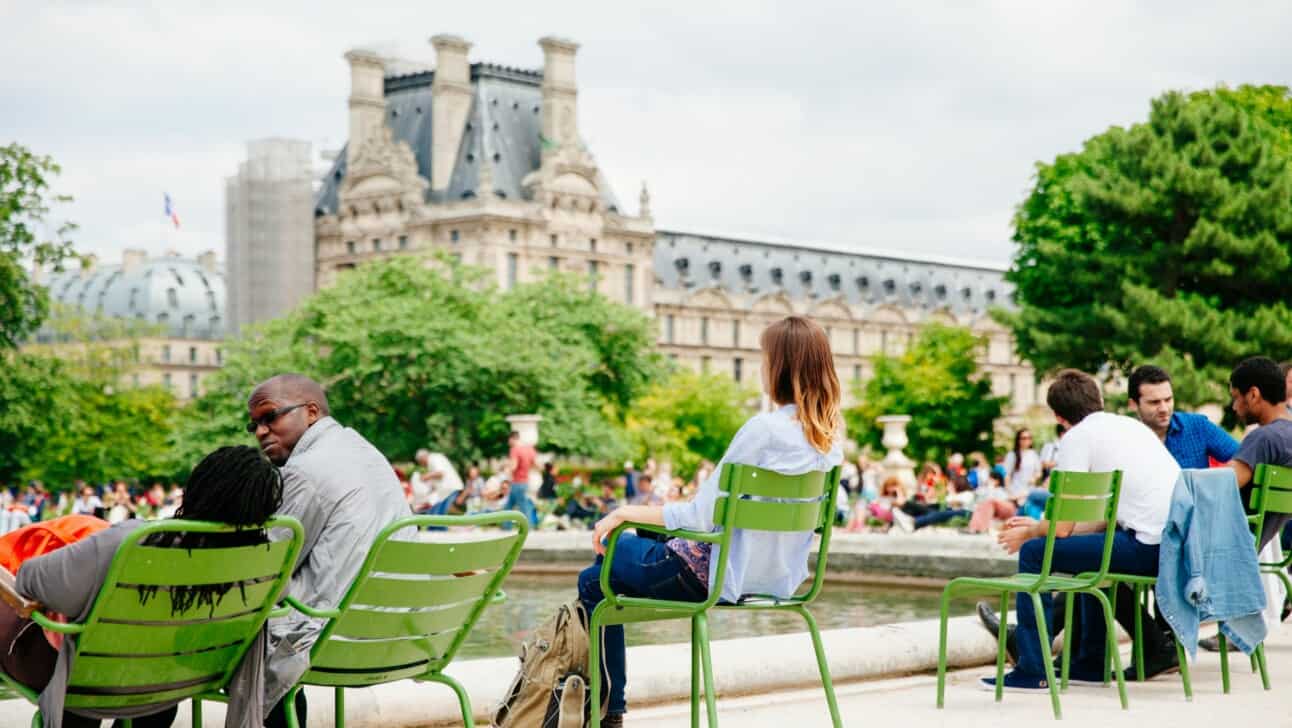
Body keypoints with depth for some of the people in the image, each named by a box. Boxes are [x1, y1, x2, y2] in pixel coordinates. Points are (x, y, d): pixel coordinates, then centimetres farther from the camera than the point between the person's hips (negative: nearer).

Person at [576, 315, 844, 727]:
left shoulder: (765, 429, -24)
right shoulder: (830, 436, 0)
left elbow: (701, 515, -21)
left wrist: (627, 512, -10)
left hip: (721, 575, -8)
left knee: (595, 582, 12)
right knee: (617, 548, 26)